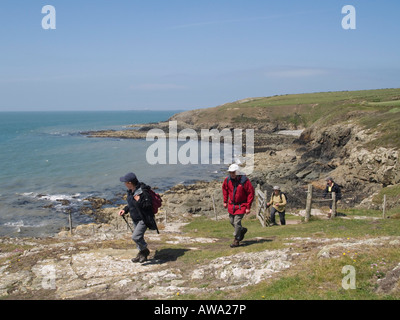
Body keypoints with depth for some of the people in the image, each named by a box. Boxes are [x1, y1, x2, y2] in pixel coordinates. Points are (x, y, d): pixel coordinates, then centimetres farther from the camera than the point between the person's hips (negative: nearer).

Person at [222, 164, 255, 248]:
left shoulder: (244, 181, -21)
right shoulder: (228, 179, -7)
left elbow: (251, 193, -15)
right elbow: (224, 188, 13)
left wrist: (248, 207, -16)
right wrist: (225, 201, 12)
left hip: (241, 205, -6)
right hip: (232, 204, 6)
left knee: (237, 222, -10)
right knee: (232, 221, 14)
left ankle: (236, 240, 6)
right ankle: (242, 230, 42)